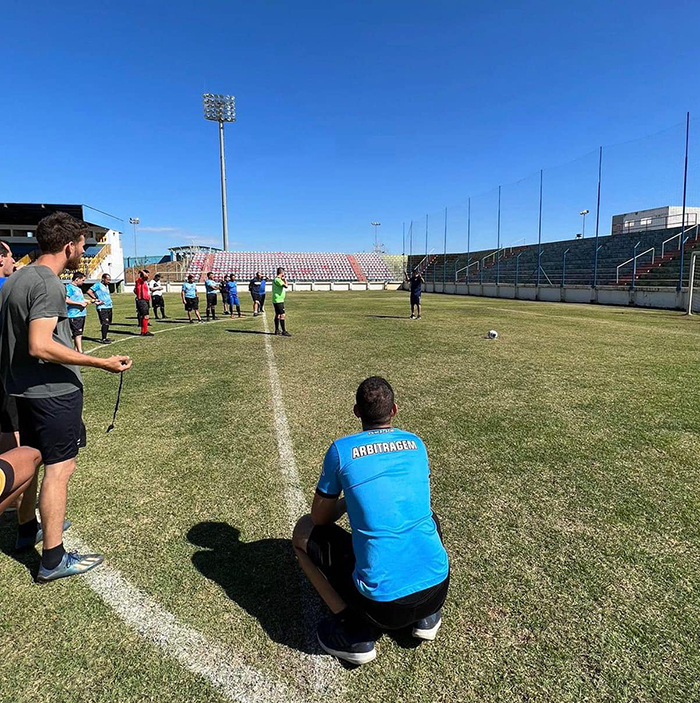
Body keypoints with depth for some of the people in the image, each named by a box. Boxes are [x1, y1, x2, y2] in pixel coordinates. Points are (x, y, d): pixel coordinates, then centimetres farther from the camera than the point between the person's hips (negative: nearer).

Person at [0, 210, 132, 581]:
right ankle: (53, 559, 6)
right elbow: (40, 346, -28)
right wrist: (102, 363, -29)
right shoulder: (49, 284, -19)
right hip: (54, 391, -10)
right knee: (60, 468, -2)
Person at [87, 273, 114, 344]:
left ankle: (105, 337, 21)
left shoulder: (107, 286, 18)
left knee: (108, 322, 11)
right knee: (105, 323, -11)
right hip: (102, 307, -9)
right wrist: (96, 299, -17)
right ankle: (104, 339, -7)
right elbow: (89, 291, -15)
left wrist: (110, 302, 11)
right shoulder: (98, 285, -7)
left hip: (109, 307, 9)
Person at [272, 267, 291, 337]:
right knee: (282, 315, -12)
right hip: (278, 300, -11)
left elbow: (284, 285, 26)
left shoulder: (276, 279, 15)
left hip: (277, 300, 11)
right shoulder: (277, 279, -17)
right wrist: (284, 279, -10)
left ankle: (277, 330, 21)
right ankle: (284, 331, -12)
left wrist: (283, 279, 17)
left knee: (277, 315, 14)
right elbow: (285, 286, -26)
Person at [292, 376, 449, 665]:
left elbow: (319, 517, 5)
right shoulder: (416, 444, 5)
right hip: (438, 589, 5)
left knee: (303, 531, 15)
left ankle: (354, 632, 7)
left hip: (382, 604, -4)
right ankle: (426, 616, 23)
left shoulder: (341, 450, -8)